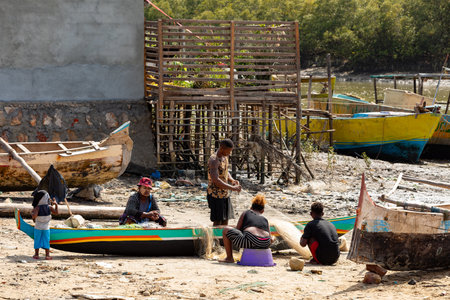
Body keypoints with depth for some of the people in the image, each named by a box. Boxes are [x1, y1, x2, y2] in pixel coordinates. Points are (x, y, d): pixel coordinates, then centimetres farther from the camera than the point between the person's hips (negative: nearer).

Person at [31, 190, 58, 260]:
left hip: (38, 227, -1)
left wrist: (32, 213, -8)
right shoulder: (49, 207, -9)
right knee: (46, 241, 7)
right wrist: (56, 205, 10)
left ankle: (36, 254, 15)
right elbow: (56, 212, -1)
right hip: (46, 228, 1)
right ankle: (47, 255, 5)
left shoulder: (37, 208, -16)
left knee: (37, 240, 10)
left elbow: (34, 216, -29)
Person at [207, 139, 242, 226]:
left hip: (225, 194, 8)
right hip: (216, 195, -8)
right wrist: (233, 188, -27)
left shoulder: (225, 157, 7)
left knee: (225, 219, 11)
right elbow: (216, 180, -29)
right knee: (217, 221, -4)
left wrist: (232, 180, -1)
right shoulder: (213, 160, -21)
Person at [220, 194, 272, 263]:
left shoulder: (246, 213, 20)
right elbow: (270, 240, 19)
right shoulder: (265, 219, 26)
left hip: (250, 242, -4)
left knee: (226, 230, 17)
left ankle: (229, 258, 16)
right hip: (265, 245, 4)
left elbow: (237, 229, 17)